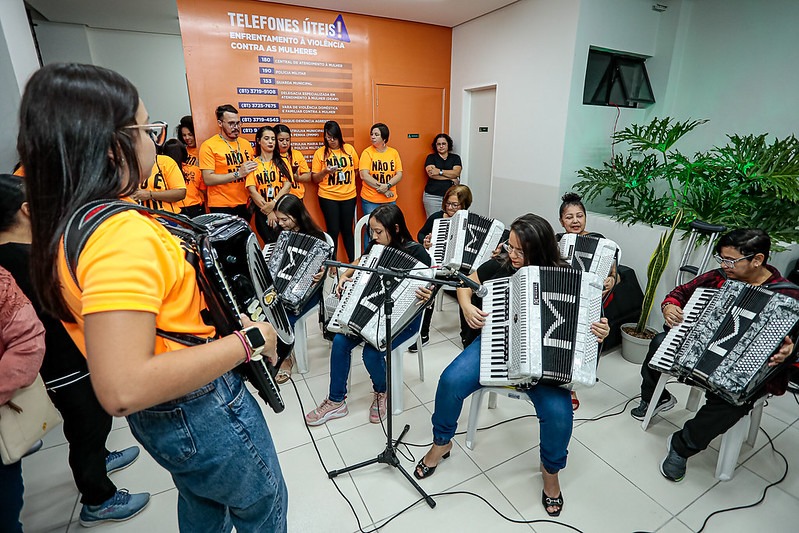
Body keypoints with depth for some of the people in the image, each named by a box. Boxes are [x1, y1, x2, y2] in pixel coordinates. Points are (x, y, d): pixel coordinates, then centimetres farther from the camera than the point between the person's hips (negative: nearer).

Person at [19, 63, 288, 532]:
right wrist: (249, 340, -29)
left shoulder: (68, 222, 0)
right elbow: (123, 390, -37)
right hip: (203, 414, -9)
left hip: (162, 415, 9)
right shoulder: (121, 233, -31)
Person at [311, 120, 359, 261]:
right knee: (333, 230, 0)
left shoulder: (349, 149, 4)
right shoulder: (320, 153, -2)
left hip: (349, 196, 2)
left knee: (347, 229, 9)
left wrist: (349, 181, 2)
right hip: (328, 197, -2)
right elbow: (314, 179, -1)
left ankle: (353, 261, 21)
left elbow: (356, 169, 16)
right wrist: (325, 172, -18)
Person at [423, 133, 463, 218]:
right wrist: (451, 178, -8)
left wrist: (439, 171, -14)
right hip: (432, 197, -1)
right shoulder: (431, 157, 8)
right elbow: (431, 174, -9)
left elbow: (456, 173, -5)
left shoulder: (455, 158, 12)